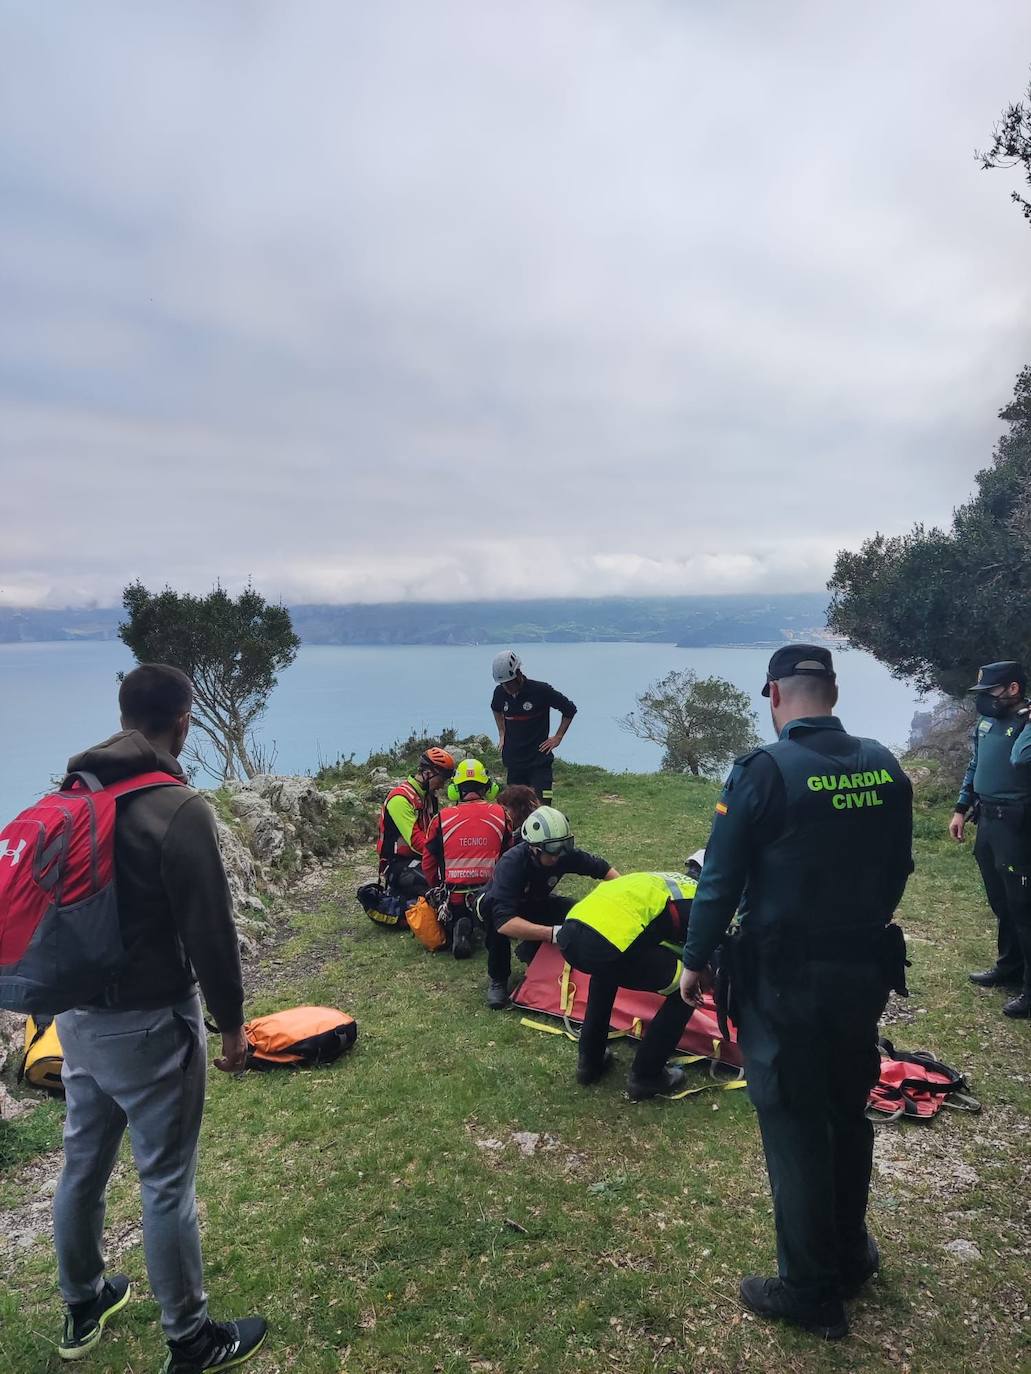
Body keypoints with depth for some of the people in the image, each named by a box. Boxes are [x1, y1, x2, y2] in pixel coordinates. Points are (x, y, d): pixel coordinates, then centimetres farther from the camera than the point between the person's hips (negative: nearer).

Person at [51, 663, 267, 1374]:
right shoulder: (180, 809, -22)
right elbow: (211, 932, -20)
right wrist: (232, 1022, -7)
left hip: (76, 1013, 8)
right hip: (149, 1023, -8)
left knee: (83, 1164, 23)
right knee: (167, 1184, 7)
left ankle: (83, 1307, 44)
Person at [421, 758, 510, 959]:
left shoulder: (441, 819, -5)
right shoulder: (501, 814, -1)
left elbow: (428, 865, 4)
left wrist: (440, 889, 23)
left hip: (455, 899, -2)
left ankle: (459, 929, -8)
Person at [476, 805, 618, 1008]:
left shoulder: (563, 854, -24)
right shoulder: (511, 863, -39)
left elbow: (603, 868, -9)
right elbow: (504, 921, -49)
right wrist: (554, 933, -56)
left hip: (535, 905, 5)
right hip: (497, 907, -4)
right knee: (493, 907, -39)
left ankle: (531, 950, 6)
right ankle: (497, 979, -17)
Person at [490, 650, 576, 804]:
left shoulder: (541, 690, -14)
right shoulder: (500, 692, 0)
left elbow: (570, 709, -2)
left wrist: (558, 737, -4)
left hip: (539, 763, -5)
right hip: (514, 762, 5)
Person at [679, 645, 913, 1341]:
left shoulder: (764, 770, -18)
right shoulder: (885, 767, -3)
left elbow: (721, 881, -15)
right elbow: (898, 870, 8)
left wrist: (694, 961, -2)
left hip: (784, 979, -5)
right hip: (866, 970, 6)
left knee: (794, 1129, 9)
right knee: (849, 1114, 22)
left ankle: (812, 1292, 23)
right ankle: (851, 1257, 41)